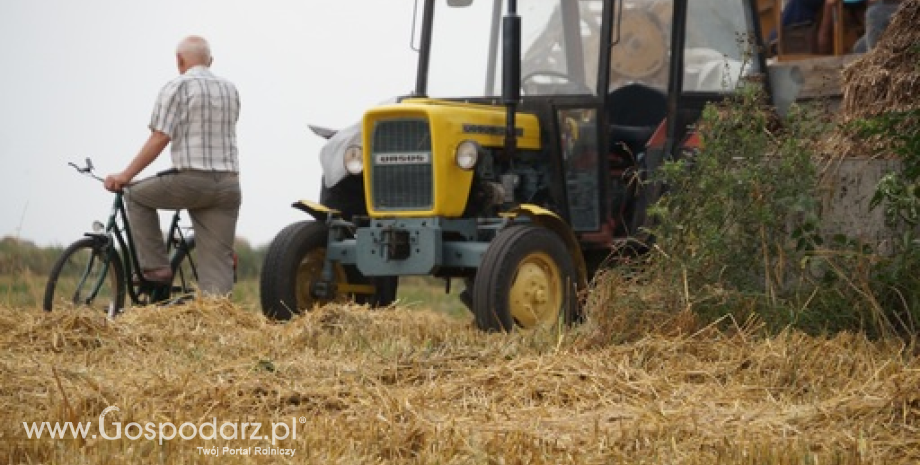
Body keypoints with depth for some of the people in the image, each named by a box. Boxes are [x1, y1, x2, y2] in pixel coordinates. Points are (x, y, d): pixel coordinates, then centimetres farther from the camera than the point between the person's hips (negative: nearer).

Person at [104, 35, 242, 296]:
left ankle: (155, 266, 13)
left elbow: (160, 139, -10)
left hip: (192, 180, -5)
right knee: (219, 261, 5)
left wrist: (125, 176, -6)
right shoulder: (230, 90, 15)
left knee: (137, 195, 20)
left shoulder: (177, 88, -3)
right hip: (228, 185, 5)